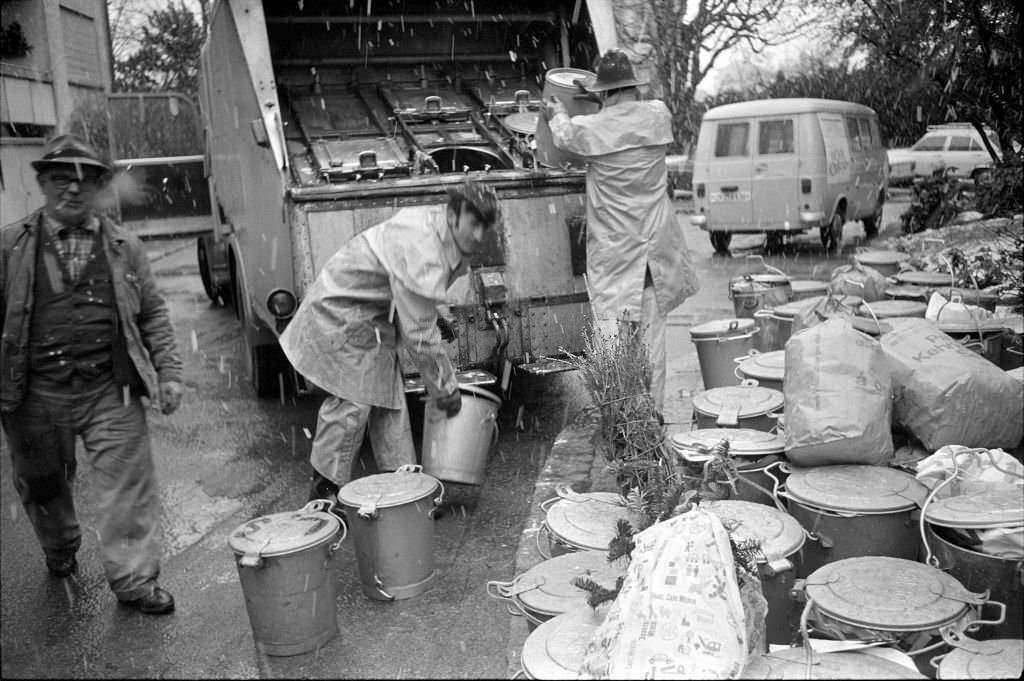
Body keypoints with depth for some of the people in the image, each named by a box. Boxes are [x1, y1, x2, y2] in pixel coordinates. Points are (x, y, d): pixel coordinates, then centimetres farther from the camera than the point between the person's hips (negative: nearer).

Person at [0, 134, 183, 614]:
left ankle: (134, 580, 13)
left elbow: (153, 314, 9)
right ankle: (59, 549, 48)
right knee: (41, 485, 19)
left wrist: (168, 372, 1)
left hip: (112, 391, 0)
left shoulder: (124, 247, 6)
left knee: (128, 487, -2)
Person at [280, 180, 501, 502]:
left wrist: (431, 317, 5)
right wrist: (446, 390, -19)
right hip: (340, 310, -10)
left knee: (388, 398, 8)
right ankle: (324, 493, 5)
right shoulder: (421, 250, -34)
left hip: (373, 314, 10)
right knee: (352, 402, -9)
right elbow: (419, 335, -29)